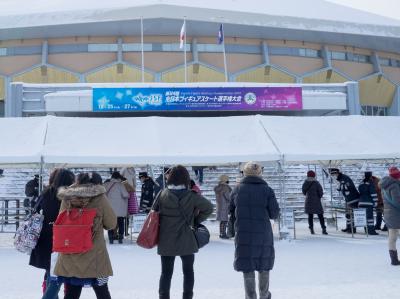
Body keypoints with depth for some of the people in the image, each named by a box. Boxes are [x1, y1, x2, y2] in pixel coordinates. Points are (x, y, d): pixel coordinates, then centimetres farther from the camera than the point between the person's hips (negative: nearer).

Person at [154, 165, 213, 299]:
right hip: (186, 241, -1)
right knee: (188, 271, 15)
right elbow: (209, 208, -2)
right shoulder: (191, 196, -10)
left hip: (166, 241, 1)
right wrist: (196, 220, 8)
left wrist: (164, 223, 9)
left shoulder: (163, 194, -8)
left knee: (166, 272, 10)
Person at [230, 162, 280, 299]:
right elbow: (274, 214, -6)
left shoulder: (237, 189, 0)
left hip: (243, 234, 0)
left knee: (247, 267, 6)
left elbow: (230, 210, 5)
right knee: (264, 264, 17)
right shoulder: (267, 190, -5)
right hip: (263, 234, 0)